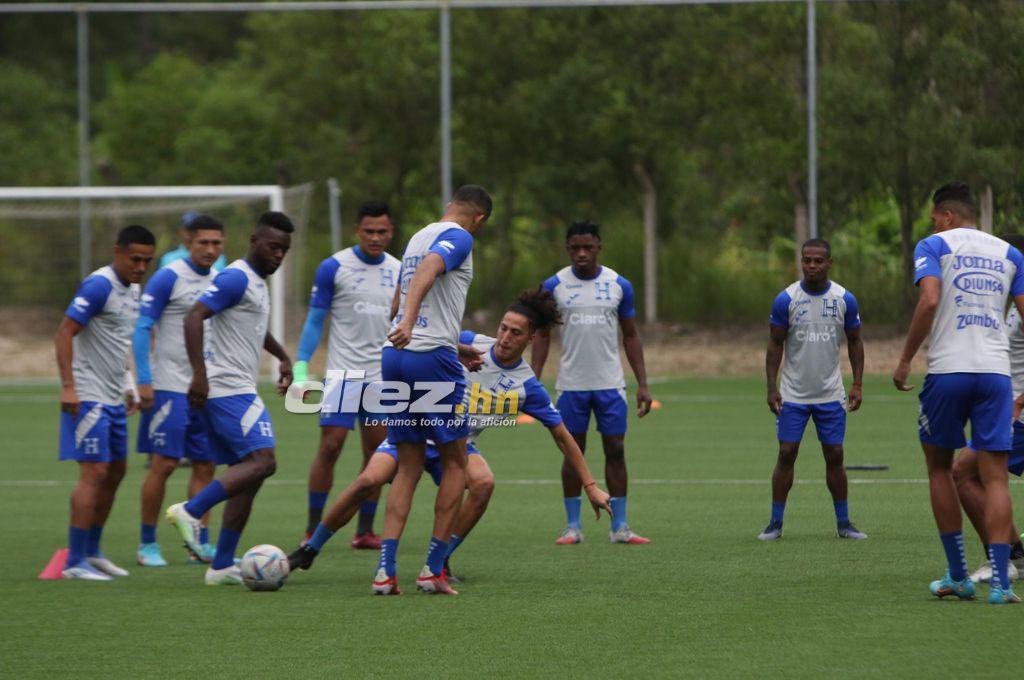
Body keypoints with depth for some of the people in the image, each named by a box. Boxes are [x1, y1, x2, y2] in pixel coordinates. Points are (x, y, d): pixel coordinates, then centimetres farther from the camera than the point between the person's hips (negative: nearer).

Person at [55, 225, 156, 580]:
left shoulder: (132, 290, 13)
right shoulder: (99, 286, -16)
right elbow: (65, 333, -19)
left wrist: (128, 387, 22)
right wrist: (68, 386, -25)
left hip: (113, 398, 10)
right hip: (88, 397, -10)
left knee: (116, 471, 13)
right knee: (94, 472, -12)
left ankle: (91, 552, 24)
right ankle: (75, 562, -10)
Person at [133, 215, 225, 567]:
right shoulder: (168, 278, -8)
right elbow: (142, 329, -10)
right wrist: (144, 381, -16)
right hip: (170, 388, -7)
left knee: (205, 465, 5)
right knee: (163, 463, -6)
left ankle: (201, 544, 9)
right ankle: (147, 543, 3)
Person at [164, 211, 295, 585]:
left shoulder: (258, 282, 21)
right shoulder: (236, 278, -11)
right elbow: (194, 317, -22)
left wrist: (283, 357, 38)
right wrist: (199, 374, -27)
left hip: (237, 390, 10)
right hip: (229, 389, -10)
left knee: (248, 473, 7)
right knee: (262, 461, -19)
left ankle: (222, 566, 6)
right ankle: (191, 511, -22)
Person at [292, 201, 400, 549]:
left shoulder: (399, 272, 8)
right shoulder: (333, 268, -4)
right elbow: (314, 321, -1)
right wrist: (300, 368, -8)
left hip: (383, 376, 4)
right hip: (343, 373, -4)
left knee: (377, 452, 3)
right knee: (330, 446, -9)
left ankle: (365, 530, 10)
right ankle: (312, 529, -2)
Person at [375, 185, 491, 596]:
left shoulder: (418, 237, 21)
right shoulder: (459, 238, -4)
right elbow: (426, 272, -24)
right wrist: (408, 324, -39)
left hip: (394, 356, 7)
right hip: (433, 357, -7)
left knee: (409, 467, 10)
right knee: (455, 462, 6)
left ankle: (385, 570, -3)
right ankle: (433, 569, 2)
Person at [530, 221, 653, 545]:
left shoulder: (619, 285, 3)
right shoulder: (554, 286, 0)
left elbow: (630, 336, 9)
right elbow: (542, 335, 5)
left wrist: (642, 383, 3)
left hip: (610, 383, 1)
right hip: (571, 383, -1)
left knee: (616, 450, -1)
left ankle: (619, 527, 4)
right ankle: (573, 527, 8)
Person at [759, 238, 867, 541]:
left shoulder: (845, 300, -2)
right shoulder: (786, 299, -7)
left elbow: (855, 342, 7)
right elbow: (775, 344, -1)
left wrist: (857, 384, 0)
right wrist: (772, 388, -7)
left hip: (831, 394, 1)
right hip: (793, 394, -1)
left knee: (834, 455, 3)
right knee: (786, 454, -3)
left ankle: (843, 523, 11)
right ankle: (775, 523, 3)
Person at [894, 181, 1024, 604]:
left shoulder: (934, 246, 4)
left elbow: (930, 301, -13)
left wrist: (905, 360, -6)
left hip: (948, 370, -2)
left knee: (939, 466, 14)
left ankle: (958, 576, 12)